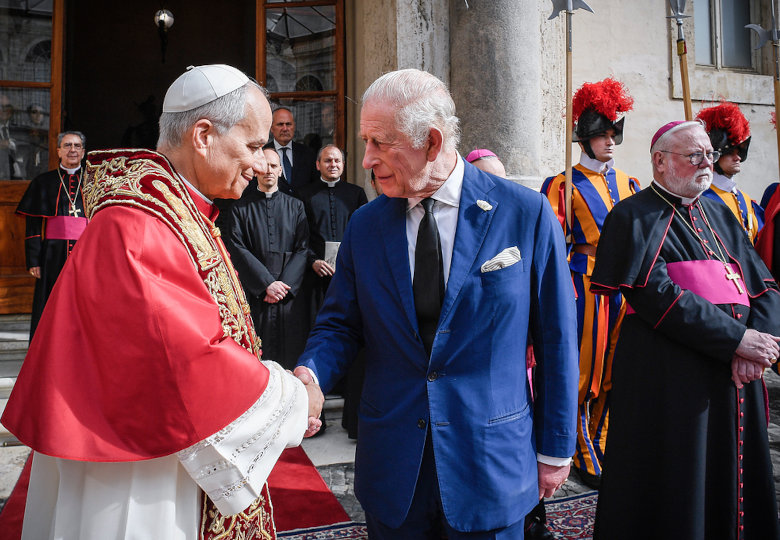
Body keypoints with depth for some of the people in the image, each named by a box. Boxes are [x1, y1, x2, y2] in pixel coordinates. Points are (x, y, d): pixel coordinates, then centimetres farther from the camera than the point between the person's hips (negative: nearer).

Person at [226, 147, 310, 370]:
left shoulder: (295, 206, 12)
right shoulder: (241, 207, 7)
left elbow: (303, 249, 4)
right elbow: (238, 249, -3)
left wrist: (284, 284, -9)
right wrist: (267, 283, -12)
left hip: (290, 295, 2)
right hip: (254, 294, -1)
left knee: (292, 357, 1)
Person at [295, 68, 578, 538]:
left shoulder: (527, 213, -10)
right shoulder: (364, 226, 0)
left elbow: (555, 336, -5)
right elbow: (341, 324, 5)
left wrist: (555, 448, 0)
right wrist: (309, 374, -16)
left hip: (491, 464, -2)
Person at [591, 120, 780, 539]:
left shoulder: (718, 214, 17)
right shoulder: (636, 216, -5)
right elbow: (656, 295, -18)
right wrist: (736, 339, -18)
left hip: (733, 373, 7)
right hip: (669, 375, -6)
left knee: (731, 480, 16)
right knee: (674, 494, 2)